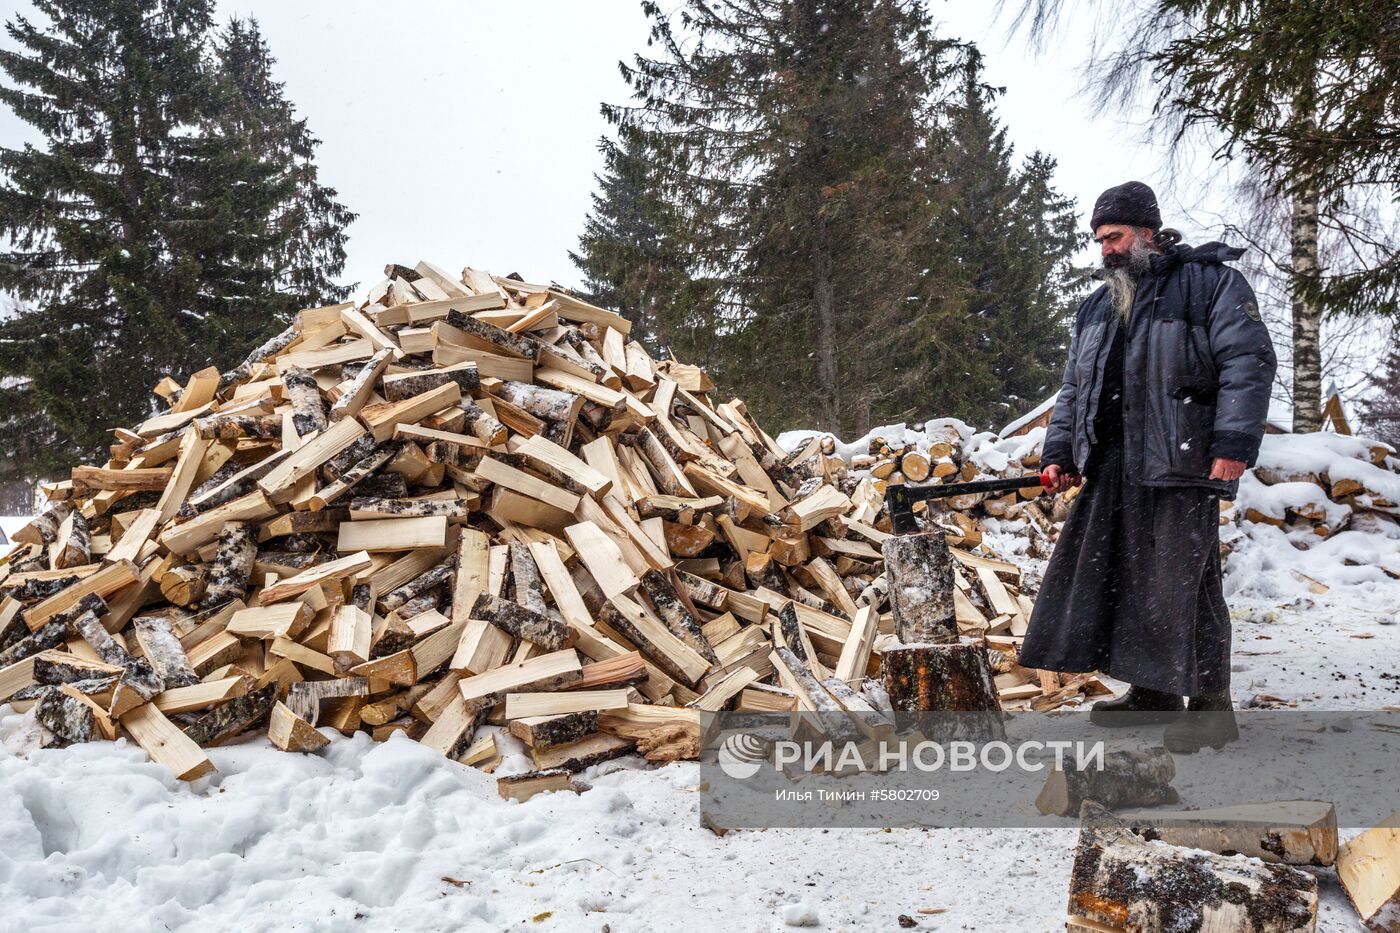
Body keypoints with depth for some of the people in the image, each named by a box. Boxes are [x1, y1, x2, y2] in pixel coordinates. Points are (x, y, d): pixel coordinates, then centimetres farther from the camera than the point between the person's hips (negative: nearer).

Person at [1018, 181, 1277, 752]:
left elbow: (1249, 360, -9)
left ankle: (1210, 705, 4)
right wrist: (1059, 453, 12)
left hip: (1181, 461, -7)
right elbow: (1075, 387, 23)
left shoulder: (1208, 282, -1)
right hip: (1112, 465, 7)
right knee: (1114, 571, 8)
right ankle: (1150, 692, 22)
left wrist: (1234, 444, -18)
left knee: (1185, 578, -7)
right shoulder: (1097, 308, 21)